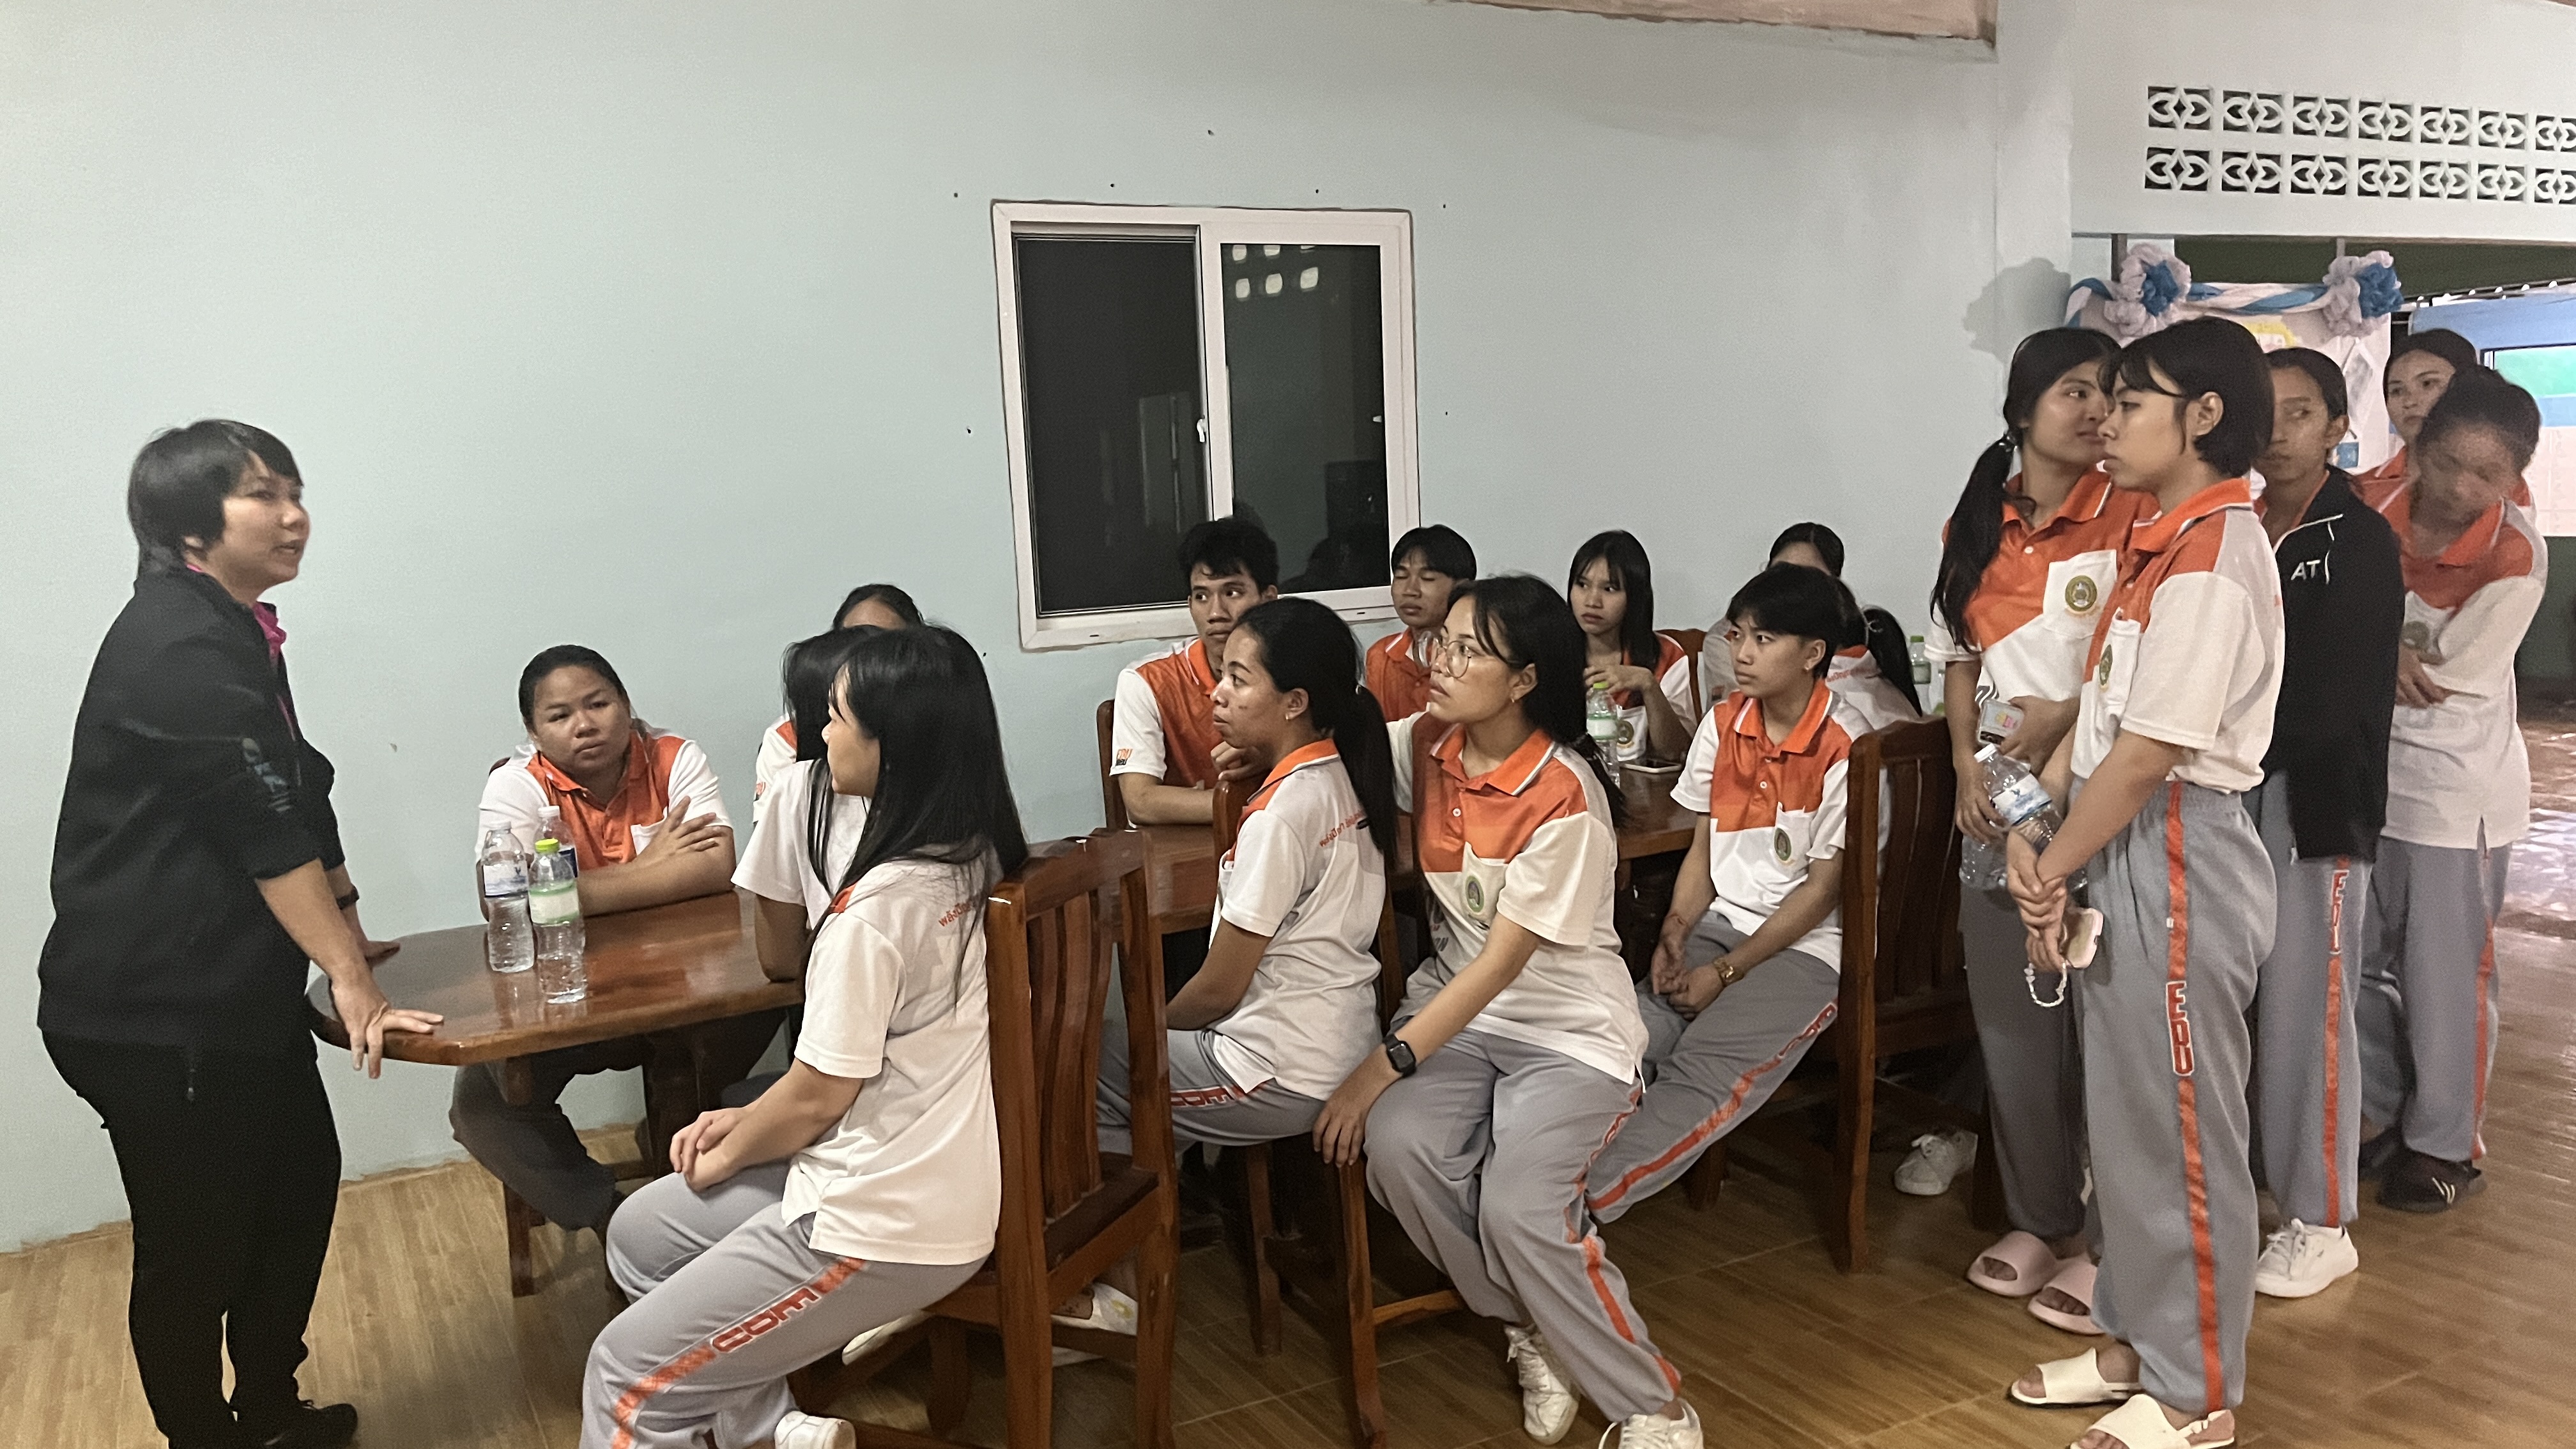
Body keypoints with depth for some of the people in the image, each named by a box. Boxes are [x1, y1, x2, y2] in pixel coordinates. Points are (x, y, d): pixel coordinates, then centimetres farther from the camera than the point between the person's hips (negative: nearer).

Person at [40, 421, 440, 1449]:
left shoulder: (234, 633, 12)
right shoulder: (178, 647, -19)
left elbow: (297, 803, 15)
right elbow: (266, 824, -23)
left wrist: (345, 940, 19)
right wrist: (351, 978, -23)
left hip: (232, 991, 10)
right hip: (151, 1013, -10)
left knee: (301, 1181, 17)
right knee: (196, 1242, 2)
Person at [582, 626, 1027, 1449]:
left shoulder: (879, 904, -26)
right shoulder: (976, 857, 0)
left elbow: (817, 1096, -15)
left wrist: (731, 1152, 4)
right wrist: (750, 1123, 9)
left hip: (885, 1226, -9)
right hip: (935, 1181, 9)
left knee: (625, 1378, 3)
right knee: (641, 1233, 20)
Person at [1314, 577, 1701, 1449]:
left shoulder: (1565, 799, -21)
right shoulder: (1426, 746, -1)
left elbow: (1503, 962, -21)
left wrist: (1383, 1066, -25)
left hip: (1568, 1027, -5)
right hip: (1458, 1006, 5)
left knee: (1519, 1213, -28)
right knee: (1399, 1149, -26)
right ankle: (1533, 1335, 1)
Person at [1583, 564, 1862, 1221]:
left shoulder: (1845, 749, -12)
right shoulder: (1723, 726, 6)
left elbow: (1825, 888, -11)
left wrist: (1726, 972, -13)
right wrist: (1675, 930, -7)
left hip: (1805, 945, -6)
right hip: (1720, 923, 6)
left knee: (1701, 1078, -28)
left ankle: (1577, 1203, -33)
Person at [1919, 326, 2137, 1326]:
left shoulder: (2131, 515, -6)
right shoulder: (1975, 528, 9)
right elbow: (1960, 660, 10)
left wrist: (2069, 714, -19)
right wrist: (1968, 773, -1)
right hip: (2000, 792, 5)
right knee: (2010, 1019, 12)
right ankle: (2038, 1220, 28)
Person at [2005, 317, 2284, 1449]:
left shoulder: (2215, 552, -18)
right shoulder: (2158, 545, 13)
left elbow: (2151, 751, -20)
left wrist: (2055, 873, -11)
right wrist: (2031, 835, 0)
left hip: (2175, 857, -10)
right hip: (2115, 850, 10)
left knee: (2179, 1129, 3)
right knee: (2123, 1115, 18)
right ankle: (2140, 1339, 33)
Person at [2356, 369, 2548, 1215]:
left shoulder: (2516, 560, -19)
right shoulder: (2381, 512, -8)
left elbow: (2444, 681, -17)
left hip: (2457, 788, -4)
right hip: (2370, 770, 5)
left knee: (2444, 976, 5)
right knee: (2367, 961, 14)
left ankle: (2448, 1147, 22)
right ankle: (2386, 1118, 32)